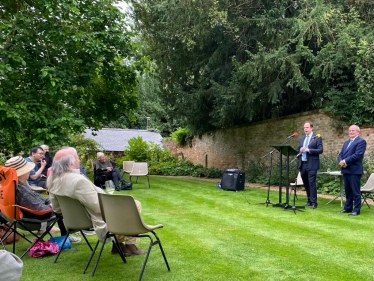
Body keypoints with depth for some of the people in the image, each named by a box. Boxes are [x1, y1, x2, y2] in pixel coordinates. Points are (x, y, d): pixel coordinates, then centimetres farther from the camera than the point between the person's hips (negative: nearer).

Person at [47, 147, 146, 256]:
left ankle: (118, 243, 29)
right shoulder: (78, 180, -32)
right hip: (103, 221, -9)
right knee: (135, 204, 8)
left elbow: (57, 209, 7)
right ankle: (130, 245, 14)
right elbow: (99, 207, -27)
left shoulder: (53, 181, -4)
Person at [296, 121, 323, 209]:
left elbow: (320, 150, -10)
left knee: (311, 183, -8)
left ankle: (314, 202, -2)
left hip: (311, 164, -6)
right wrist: (300, 150, -5)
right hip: (302, 164, 6)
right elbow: (297, 150, 18)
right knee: (306, 183, 12)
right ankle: (309, 200, 23)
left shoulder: (317, 138, -2)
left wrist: (309, 150, -20)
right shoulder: (301, 139, 16)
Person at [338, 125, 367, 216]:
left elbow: (357, 155, -17)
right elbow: (340, 154, 15)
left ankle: (356, 210, 2)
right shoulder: (346, 142, 20)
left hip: (354, 170, -8)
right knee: (348, 191, 14)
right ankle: (348, 208, 22)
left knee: (355, 191, -3)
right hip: (345, 170, 8)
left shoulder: (361, 141, -5)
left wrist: (345, 161, -16)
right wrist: (341, 161, -7)